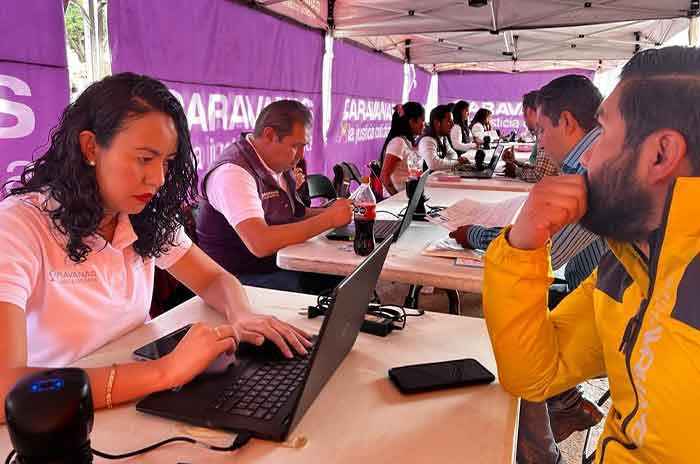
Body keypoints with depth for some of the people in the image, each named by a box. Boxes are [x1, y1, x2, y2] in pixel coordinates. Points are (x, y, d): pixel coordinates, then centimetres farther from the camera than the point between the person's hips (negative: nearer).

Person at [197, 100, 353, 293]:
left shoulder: (280, 165, 7)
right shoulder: (233, 171, -21)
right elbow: (260, 244, -32)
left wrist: (332, 212, -1)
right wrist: (328, 219, -25)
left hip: (282, 266, 8)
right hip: (246, 278, -8)